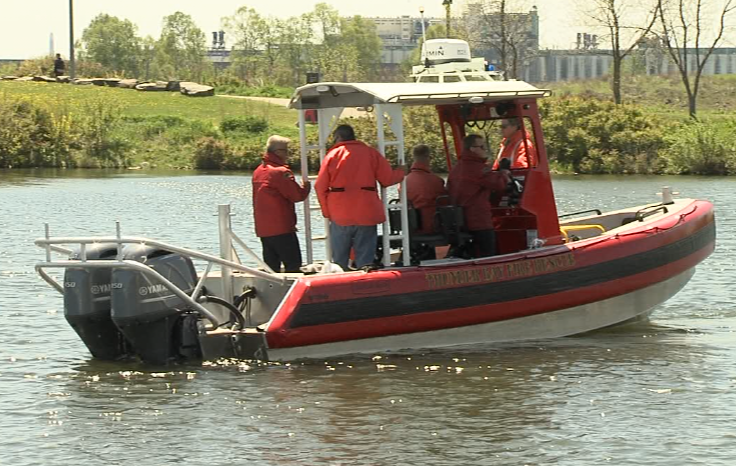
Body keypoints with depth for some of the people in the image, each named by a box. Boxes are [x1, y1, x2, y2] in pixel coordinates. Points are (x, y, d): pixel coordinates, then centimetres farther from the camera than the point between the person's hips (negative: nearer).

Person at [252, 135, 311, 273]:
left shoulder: (258, 172, 14)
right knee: (293, 265, -6)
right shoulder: (281, 172, -13)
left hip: (262, 229, 8)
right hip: (281, 229, -8)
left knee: (271, 266, 8)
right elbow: (297, 195, -13)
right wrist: (306, 187, 8)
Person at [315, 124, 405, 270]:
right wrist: (401, 172, 22)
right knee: (365, 259, 1)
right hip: (366, 214, 0)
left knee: (339, 260, 9)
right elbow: (388, 179, 1)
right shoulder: (371, 153, 2)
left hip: (340, 217, 0)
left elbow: (320, 187, -2)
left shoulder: (332, 155, 1)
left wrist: (327, 212, 8)